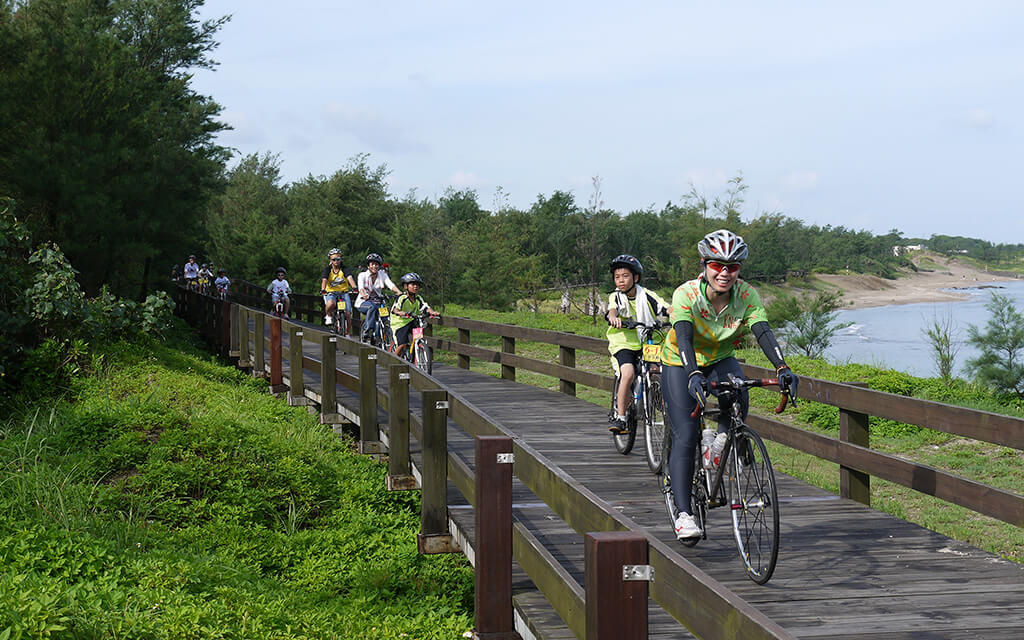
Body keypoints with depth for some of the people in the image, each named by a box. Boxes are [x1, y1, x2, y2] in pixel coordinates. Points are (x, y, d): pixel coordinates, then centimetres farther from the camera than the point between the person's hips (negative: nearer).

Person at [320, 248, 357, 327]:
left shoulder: (344, 269, -3)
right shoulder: (328, 269, -3)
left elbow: (350, 277, -20)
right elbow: (324, 280, -19)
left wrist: (354, 287, -40)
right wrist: (323, 290, -39)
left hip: (344, 292, 1)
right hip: (331, 293, -1)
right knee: (331, 303, -36)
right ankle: (329, 316, -3)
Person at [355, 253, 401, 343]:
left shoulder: (382, 274, 1)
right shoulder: (363, 275, -7)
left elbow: (390, 284, -16)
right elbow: (360, 287, -26)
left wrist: (399, 292, -36)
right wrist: (364, 295, -49)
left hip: (377, 302, 3)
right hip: (363, 303, -3)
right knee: (372, 307, -36)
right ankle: (366, 333, -35)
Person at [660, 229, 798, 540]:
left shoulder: (747, 296, -20)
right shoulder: (686, 294, -28)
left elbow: (763, 333, -31)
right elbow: (684, 338, -41)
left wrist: (782, 368, -48)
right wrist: (693, 376, -57)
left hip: (719, 360, 2)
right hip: (681, 364, -2)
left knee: (738, 398, -32)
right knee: (686, 436, -15)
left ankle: (726, 437, 0)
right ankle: (683, 514, -13)